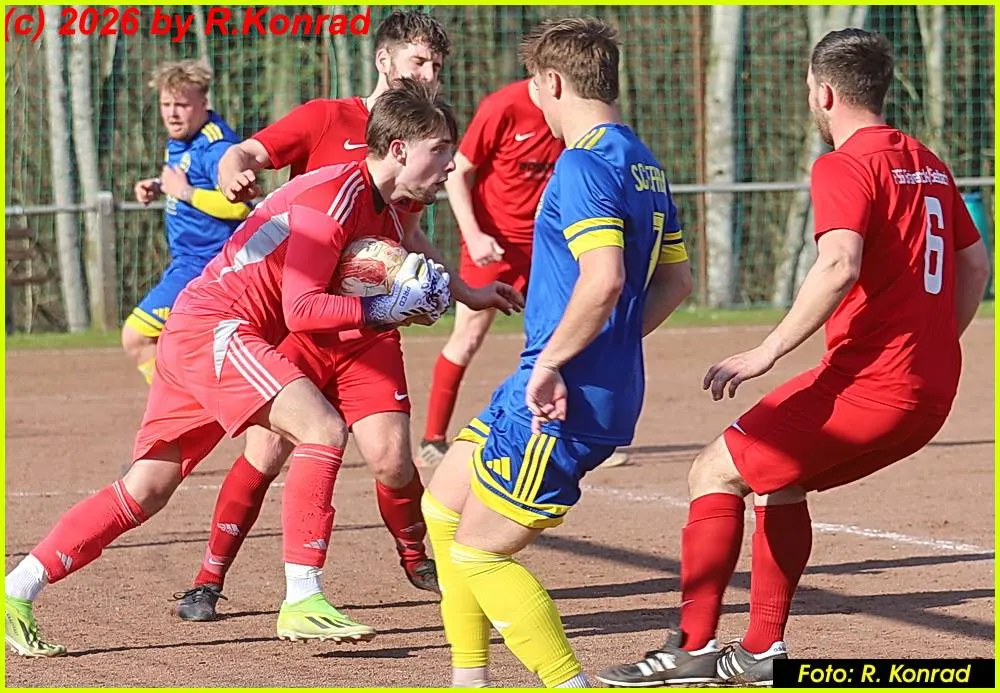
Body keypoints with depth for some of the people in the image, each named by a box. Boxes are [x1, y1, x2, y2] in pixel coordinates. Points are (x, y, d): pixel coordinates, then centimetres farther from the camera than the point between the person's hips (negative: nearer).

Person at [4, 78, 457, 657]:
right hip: (213, 326, -10)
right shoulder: (335, 193, -16)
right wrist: (380, 309, -17)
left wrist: (419, 299, -4)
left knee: (145, 492, 7)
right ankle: (303, 601, -24)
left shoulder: (384, 210, 13)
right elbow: (301, 308, -20)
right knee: (322, 427, -23)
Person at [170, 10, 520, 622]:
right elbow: (244, 154, -12)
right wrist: (235, 174, -35)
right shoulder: (328, 119, -2)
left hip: (371, 333, 3)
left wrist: (464, 293, 31)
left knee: (392, 461, -8)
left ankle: (417, 558, 21)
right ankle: (208, 583, 5)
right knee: (267, 452, -9)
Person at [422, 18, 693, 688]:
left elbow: (604, 280, -29)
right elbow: (675, 279, 20)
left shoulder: (584, 163, -17)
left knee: (478, 554, -4)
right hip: (610, 387, 10)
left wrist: (551, 363, -21)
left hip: (563, 401, -10)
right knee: (444, 505, 21)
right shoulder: (645, 165, 13)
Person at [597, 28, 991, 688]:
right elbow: (976, 263, 24)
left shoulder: (846, 166, -11)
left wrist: (767, 352, -25)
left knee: (717, 473, 0)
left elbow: (840, 265, -27)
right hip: (932, 391, 9)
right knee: (776, 477, 25)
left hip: (870, 382, -9)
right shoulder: (928, 163, 15)